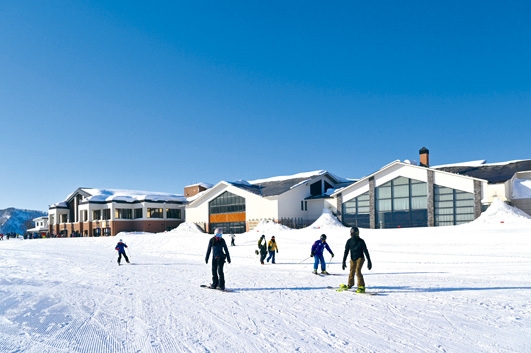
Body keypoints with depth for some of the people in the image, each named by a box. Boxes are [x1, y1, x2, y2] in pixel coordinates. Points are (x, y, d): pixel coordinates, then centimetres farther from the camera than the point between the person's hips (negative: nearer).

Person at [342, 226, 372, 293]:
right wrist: (344, 261, -1)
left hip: (360, 258, -3)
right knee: (352, 272, 7)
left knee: (358, 271, -19)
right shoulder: (349, 241, -1)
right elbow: (346, 252, 2)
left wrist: (369, 261, -4)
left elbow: (366, 251, -3)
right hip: (352, 259, 3)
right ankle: (350, 284, 31)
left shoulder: (361, 241, -8)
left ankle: (361, 287, -18)